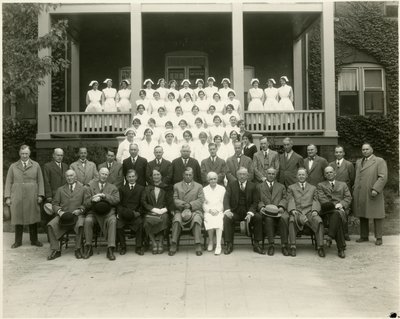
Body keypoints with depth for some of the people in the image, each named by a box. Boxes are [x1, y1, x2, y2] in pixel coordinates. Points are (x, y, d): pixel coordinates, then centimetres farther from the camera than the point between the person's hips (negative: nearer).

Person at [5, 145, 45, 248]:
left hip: (32, 197, 0)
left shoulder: (36, 165, 8)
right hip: (17, 197, 1)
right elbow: (8, 182, 8)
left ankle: (34, 240, 13)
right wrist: (7, 197, -1)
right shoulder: (13, 166, 10)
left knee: (33, 218, 3)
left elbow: (40, 181, 5)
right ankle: (18, 241, 14)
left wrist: (40, 195, -3)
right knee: (18, 218, 3)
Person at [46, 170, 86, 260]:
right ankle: (55, 250, -15)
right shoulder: (60, 189, 20)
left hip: (77, 215, -2)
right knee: (50, 225, -24)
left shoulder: (83, 188, 13)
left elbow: (86, 204, 7)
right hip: (63, 215, 3)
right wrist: (59, 211, -6)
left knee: (80, 225, -34)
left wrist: (80, 210, -12)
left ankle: (78, 249, -18)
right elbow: (55, 204, 14)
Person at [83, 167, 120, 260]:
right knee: (87, 221, -31)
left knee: (113, 220, -32)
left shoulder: (113, 187, 16)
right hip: (93, 212, 0)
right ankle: (88, 248, -16)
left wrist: (104, 196, -13)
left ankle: (110, 249, -32)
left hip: (108, 212, 0)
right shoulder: (90, 186, 15)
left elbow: (116, 200, -1)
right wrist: (92, 200, -17)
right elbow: (86, 204, 6)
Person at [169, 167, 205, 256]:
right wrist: (184, 204, -13)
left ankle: (198, 245, -31)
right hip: (180, 210, 0)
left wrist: (190, 205, -11)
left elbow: (201, 200, 6)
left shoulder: (198, 186, 18)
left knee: (197, 219, -33)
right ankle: (173, 245, -27)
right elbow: (175, 200, 7)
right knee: (177, 219, -32)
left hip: (194, 210, 0)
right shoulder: (177, 186, 19)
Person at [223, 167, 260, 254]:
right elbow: (226, 198, -3)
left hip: (248, 212, 1)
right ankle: (229, 244, -21)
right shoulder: (231, 185, 9)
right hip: (235, 212, 0)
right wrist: (227, 210, -23)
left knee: (259, 219, -26)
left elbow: (255, 202, 3)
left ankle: (256, 245, -15)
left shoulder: (252, 186, 9)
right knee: (227, 218, -30)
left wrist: (250, 213, -15)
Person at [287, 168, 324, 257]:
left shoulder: (313, 188, 25)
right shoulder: (291, 188, 21)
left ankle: (320, 247, -28)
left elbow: (315, 201, 13)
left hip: (309, 211, 1)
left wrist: (315, 210, -8)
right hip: (296, 212, -1)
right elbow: (290, 201, 9)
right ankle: (293, 247, -32)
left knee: (318, 221, -32)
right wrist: (293, 210, -12)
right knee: (292, 220, -36)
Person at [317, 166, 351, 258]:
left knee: (337, 214, -38)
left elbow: (348, 198, 13)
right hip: (327, 211, -1)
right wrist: (334, 205, -12)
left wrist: (341, 204, -10)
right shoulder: (321, 185, 21)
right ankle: (341, 248, -36)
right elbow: (322, 199, 4)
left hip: (341, 210, 1)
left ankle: (330, 236, -37)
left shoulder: (343, 185, 28)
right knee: (338, 216, -36)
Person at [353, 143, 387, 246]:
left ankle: (379, 238, 10)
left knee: (377, 216, 1)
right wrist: (354, 189, 12)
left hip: (372, 195, -5)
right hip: (360, 195, 5)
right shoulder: (358, 162, 16)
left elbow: (383, 177, -10)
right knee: (362, 216, 9)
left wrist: (375, 189, -19)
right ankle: (364, 236, 18)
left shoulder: (380, 161, -2)